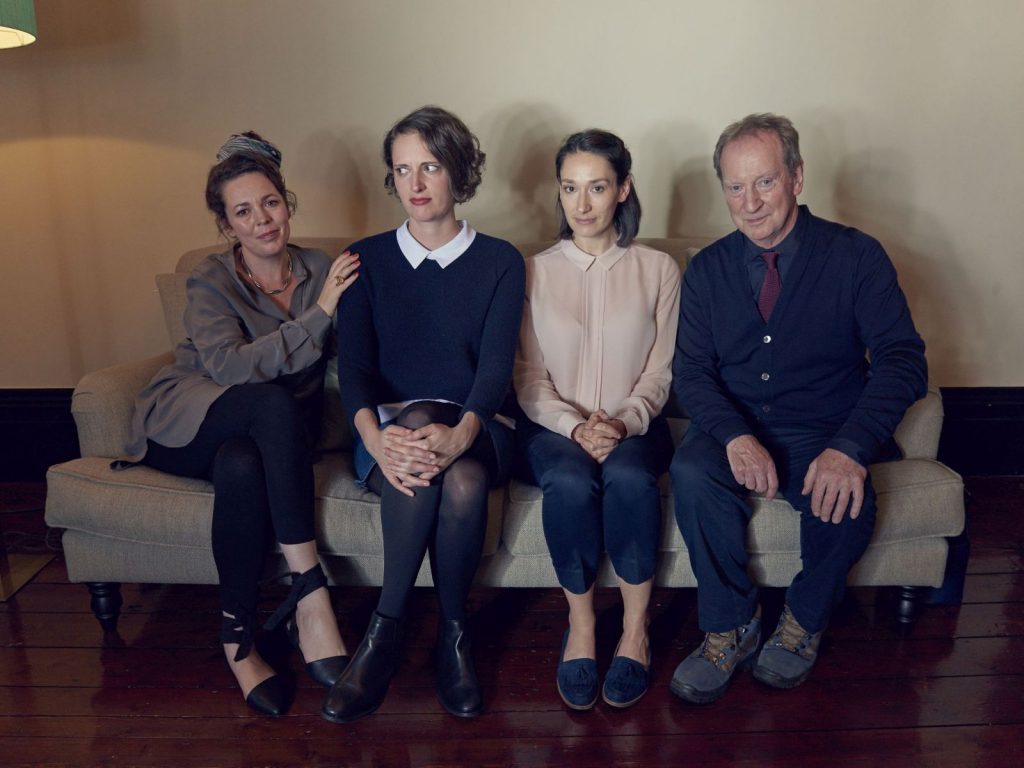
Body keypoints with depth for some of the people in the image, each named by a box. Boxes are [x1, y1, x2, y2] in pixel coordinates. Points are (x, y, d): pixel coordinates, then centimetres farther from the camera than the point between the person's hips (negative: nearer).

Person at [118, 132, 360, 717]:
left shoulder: (322, 272, 3)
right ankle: (311, 592, -33)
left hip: (265, 435, 2)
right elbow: (229, 366, -24)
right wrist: (317, 315, -28)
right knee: (272, 403, -37)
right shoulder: (212, 282, -6)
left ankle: (239, 636, -20)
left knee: (243, 467, -37)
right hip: (186, 425, -2)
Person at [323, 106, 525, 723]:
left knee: (464, 477, -35)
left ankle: (388, 626, -13)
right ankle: (452, 629, -17)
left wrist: (460, 434, -31)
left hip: (478, 430, -1)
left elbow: (496, 365, -9)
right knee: (417, 441, -35)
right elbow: (354, 364, -5)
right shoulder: (367, 260, 8)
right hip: (391, 428, 1)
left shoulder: (500, 261, 4)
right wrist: (376, 437, -28)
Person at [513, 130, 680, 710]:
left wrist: (624, 422, -17)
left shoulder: (658, 269, 6)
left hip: (633, 426, 0)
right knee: (570, 483, -33)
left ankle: (636, 630, -16)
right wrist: (575, 427, -16)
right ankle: (581, 626, -12)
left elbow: (660, 371, 3)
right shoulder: (537, 272, 6)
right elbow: (530, 378, 2)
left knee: (629, 477, -34)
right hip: (554, 425, 0)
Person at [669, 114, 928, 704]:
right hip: (735, 430, 2)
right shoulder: (708, 269, 5)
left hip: (823, 436, -1)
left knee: (845, 498, -32)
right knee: (692, 473, -30)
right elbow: (692, 370, -2)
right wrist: (735, 435, -23)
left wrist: (849, 448, -30)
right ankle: (732, 627, -7)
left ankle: (804, 623, 1)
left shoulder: (856, 256, -3)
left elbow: (902, 361, -12)